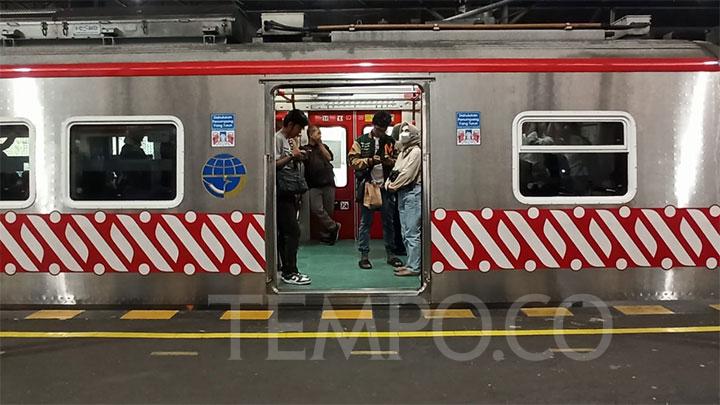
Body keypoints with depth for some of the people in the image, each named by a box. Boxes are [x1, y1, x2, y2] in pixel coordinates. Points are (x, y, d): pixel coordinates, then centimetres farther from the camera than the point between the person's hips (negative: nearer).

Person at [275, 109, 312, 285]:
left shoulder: (289, 140, 19)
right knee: (293, 231, -10)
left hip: (290, 193, 9)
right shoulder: (277, 139, -8)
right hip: (282, 193, -9)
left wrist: (298, 158, 7)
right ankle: (289, 272, -5)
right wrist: (292, 156, -13)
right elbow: (274, 165, -17)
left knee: (285, 233, 10)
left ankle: (287, 270, 14)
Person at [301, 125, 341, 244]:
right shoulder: (305, 149, 12)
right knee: (317, 209, -19)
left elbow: (329, 157, 4)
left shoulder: (324, 146, 21)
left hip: (328, 183, 3)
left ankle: (326, 235, 12)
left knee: (329, 210, 1)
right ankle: (333, 227, -5)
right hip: (314, 185, -2)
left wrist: (320, 144, 5)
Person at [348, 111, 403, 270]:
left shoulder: (391, 142, 8)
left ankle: (391, 254, 19)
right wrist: (370, 160, -18)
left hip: (386, 186, 2)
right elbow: (353, 161, -5)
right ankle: (364, 255, 9)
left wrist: (389, 160, -13)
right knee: (365, 222, 3)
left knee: (388, 221, 9)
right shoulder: (361, 141, 3)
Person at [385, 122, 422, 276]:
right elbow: (395, 171, 17)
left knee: (412, 232, -8)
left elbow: (407, 174, -15)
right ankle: (411, 263, 21)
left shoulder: (416, 151, -9)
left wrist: (393, 186, -6)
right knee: (406, 233, 13)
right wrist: (389, 183, -2)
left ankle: (413, 267, -5)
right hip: (402, 194, 10)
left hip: (413, 192, -10)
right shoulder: (403, 152, 19)